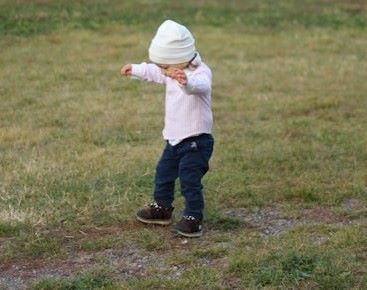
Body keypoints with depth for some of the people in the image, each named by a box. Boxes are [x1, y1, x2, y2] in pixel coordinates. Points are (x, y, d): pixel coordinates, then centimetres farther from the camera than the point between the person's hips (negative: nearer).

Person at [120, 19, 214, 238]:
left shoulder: (201, 73, -23)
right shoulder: (173, 72, 5)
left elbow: (199, 86, -48)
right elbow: (152, 72, 27)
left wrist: (186, 81, -70)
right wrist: (135, 70, 40)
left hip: (196, 140, -9)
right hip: (174, 139, 9)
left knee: (190, 181, -11)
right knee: (163, 174, 20)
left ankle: (194, 219, -1)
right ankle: (162, 208, 38)